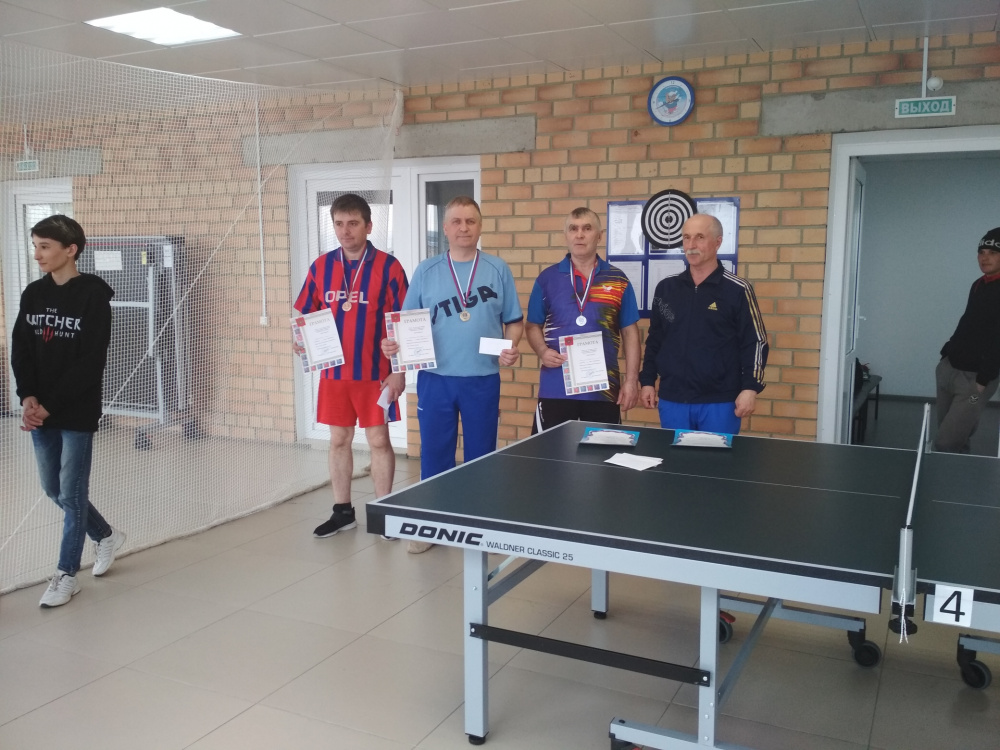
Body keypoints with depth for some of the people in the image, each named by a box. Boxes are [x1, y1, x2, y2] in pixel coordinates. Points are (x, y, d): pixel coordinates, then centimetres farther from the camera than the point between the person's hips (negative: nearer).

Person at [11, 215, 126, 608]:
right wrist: (28, 398, -11)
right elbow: (20, 350, 4)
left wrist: (50, 405, -17)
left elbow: (90, 363, -15)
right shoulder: (33, 294, 5)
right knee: (53, 489, 15)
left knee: (71, 494, 2)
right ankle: (107, 536, 37)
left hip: (77, 412, -6)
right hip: (40, 411, 6)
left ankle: (66, 575, 16)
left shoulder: (94, 296, -12)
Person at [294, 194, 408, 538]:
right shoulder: (320, 266, 4)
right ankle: (342, 511, 25)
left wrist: (399, 370, -10)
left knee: (379, 441, 4)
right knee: (338, 440, 11)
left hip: (376, 373, -3)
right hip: (334, 372, 4)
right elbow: (306, 317, 12)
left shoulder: (388, 266, -7)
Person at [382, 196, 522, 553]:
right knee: (434, 452, 7)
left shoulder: (498, 270, 3)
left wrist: (511, 347, -12)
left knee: (480, 454, 9)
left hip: (483, 380, 0)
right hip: (435, 379, 1)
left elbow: (514, 321, 6)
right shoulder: (426, 271, 4)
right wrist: (393, 343, -13)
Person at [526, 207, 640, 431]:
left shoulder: (618, 280, 4)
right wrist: (542, 351, -11)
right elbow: (532, 325, 9)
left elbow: (630, 332, 6)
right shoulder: (547, 278, 4)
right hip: (556, 387, 0)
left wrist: (631, 380, 0)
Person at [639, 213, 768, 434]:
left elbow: (755, 342, -4)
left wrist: (750, 388, -12)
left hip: (720, 402, -4)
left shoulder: (737, 290, -4)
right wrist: (647, 381, 10)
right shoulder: (665, 288, 8)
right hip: (672, 400, 4)